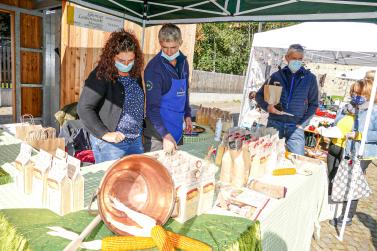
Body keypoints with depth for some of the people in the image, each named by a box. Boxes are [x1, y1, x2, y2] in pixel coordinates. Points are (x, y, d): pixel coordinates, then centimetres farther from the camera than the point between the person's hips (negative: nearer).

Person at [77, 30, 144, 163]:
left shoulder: (135, 74, 3)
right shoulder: (100, 76, -15)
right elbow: (84, 109, -17)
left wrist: (141, 129, 8)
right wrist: (105, 134, -21)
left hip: (136, 141, 6)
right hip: (109, 144, -6)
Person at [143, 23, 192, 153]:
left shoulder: (183, 62, 3)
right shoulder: (154, 68, -19)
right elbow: (152, 107, -22)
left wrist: (187, 115, 13)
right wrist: (165, 135, -29)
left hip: (177, 129, 7)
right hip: (158, 131, -7)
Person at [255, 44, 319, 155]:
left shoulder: (310, 78, 4)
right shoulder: (277, 76, 5)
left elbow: (313, 104, 9)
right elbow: (259, 95, 11)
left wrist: (302, 123, -1)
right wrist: (267, 107, -8)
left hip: (295, 126, 0)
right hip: (274, 123, 1)